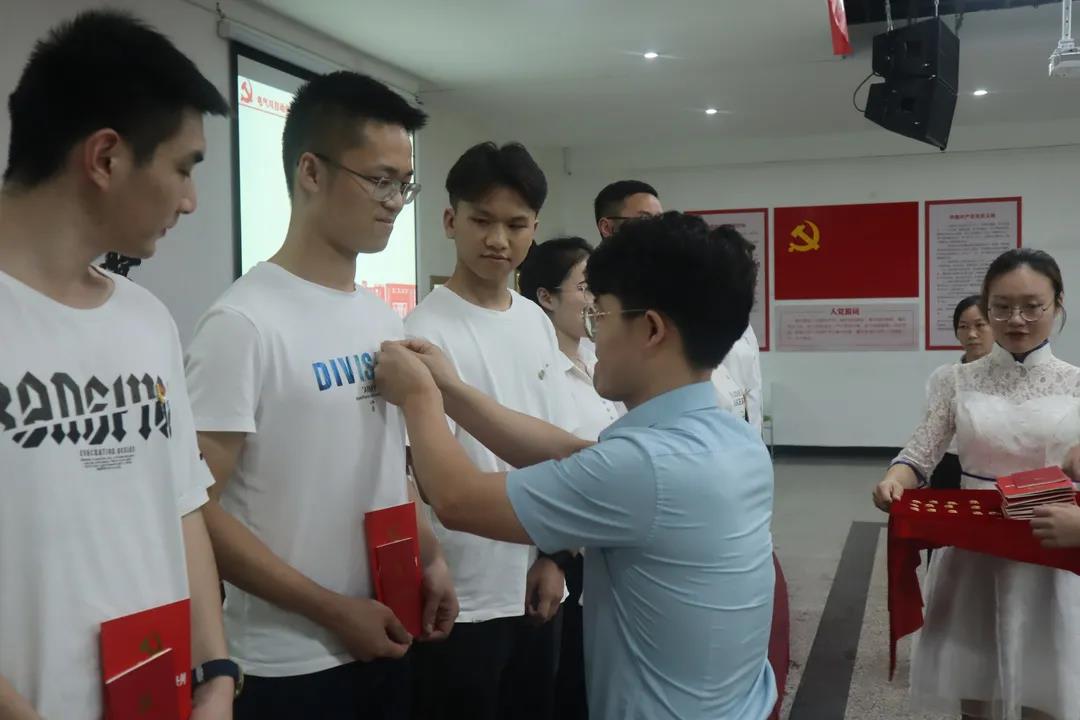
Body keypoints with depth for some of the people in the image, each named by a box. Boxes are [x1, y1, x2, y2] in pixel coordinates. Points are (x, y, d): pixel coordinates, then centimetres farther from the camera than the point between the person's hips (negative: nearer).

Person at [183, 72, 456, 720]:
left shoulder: (384, 317, 6)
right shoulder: (244, 323, -17)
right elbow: (194, 509, -18)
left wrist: (430, 557, 3)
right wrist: (335, 612, -16)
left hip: (384, 640, 7)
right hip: (290, 665, -7)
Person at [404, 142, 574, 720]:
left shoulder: (538, 322, 6)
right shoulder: (426, 329, -14)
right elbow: (423, 472, -15)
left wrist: (554, 556, 7)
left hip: (535, 585, 6)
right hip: (462, 597, -6)